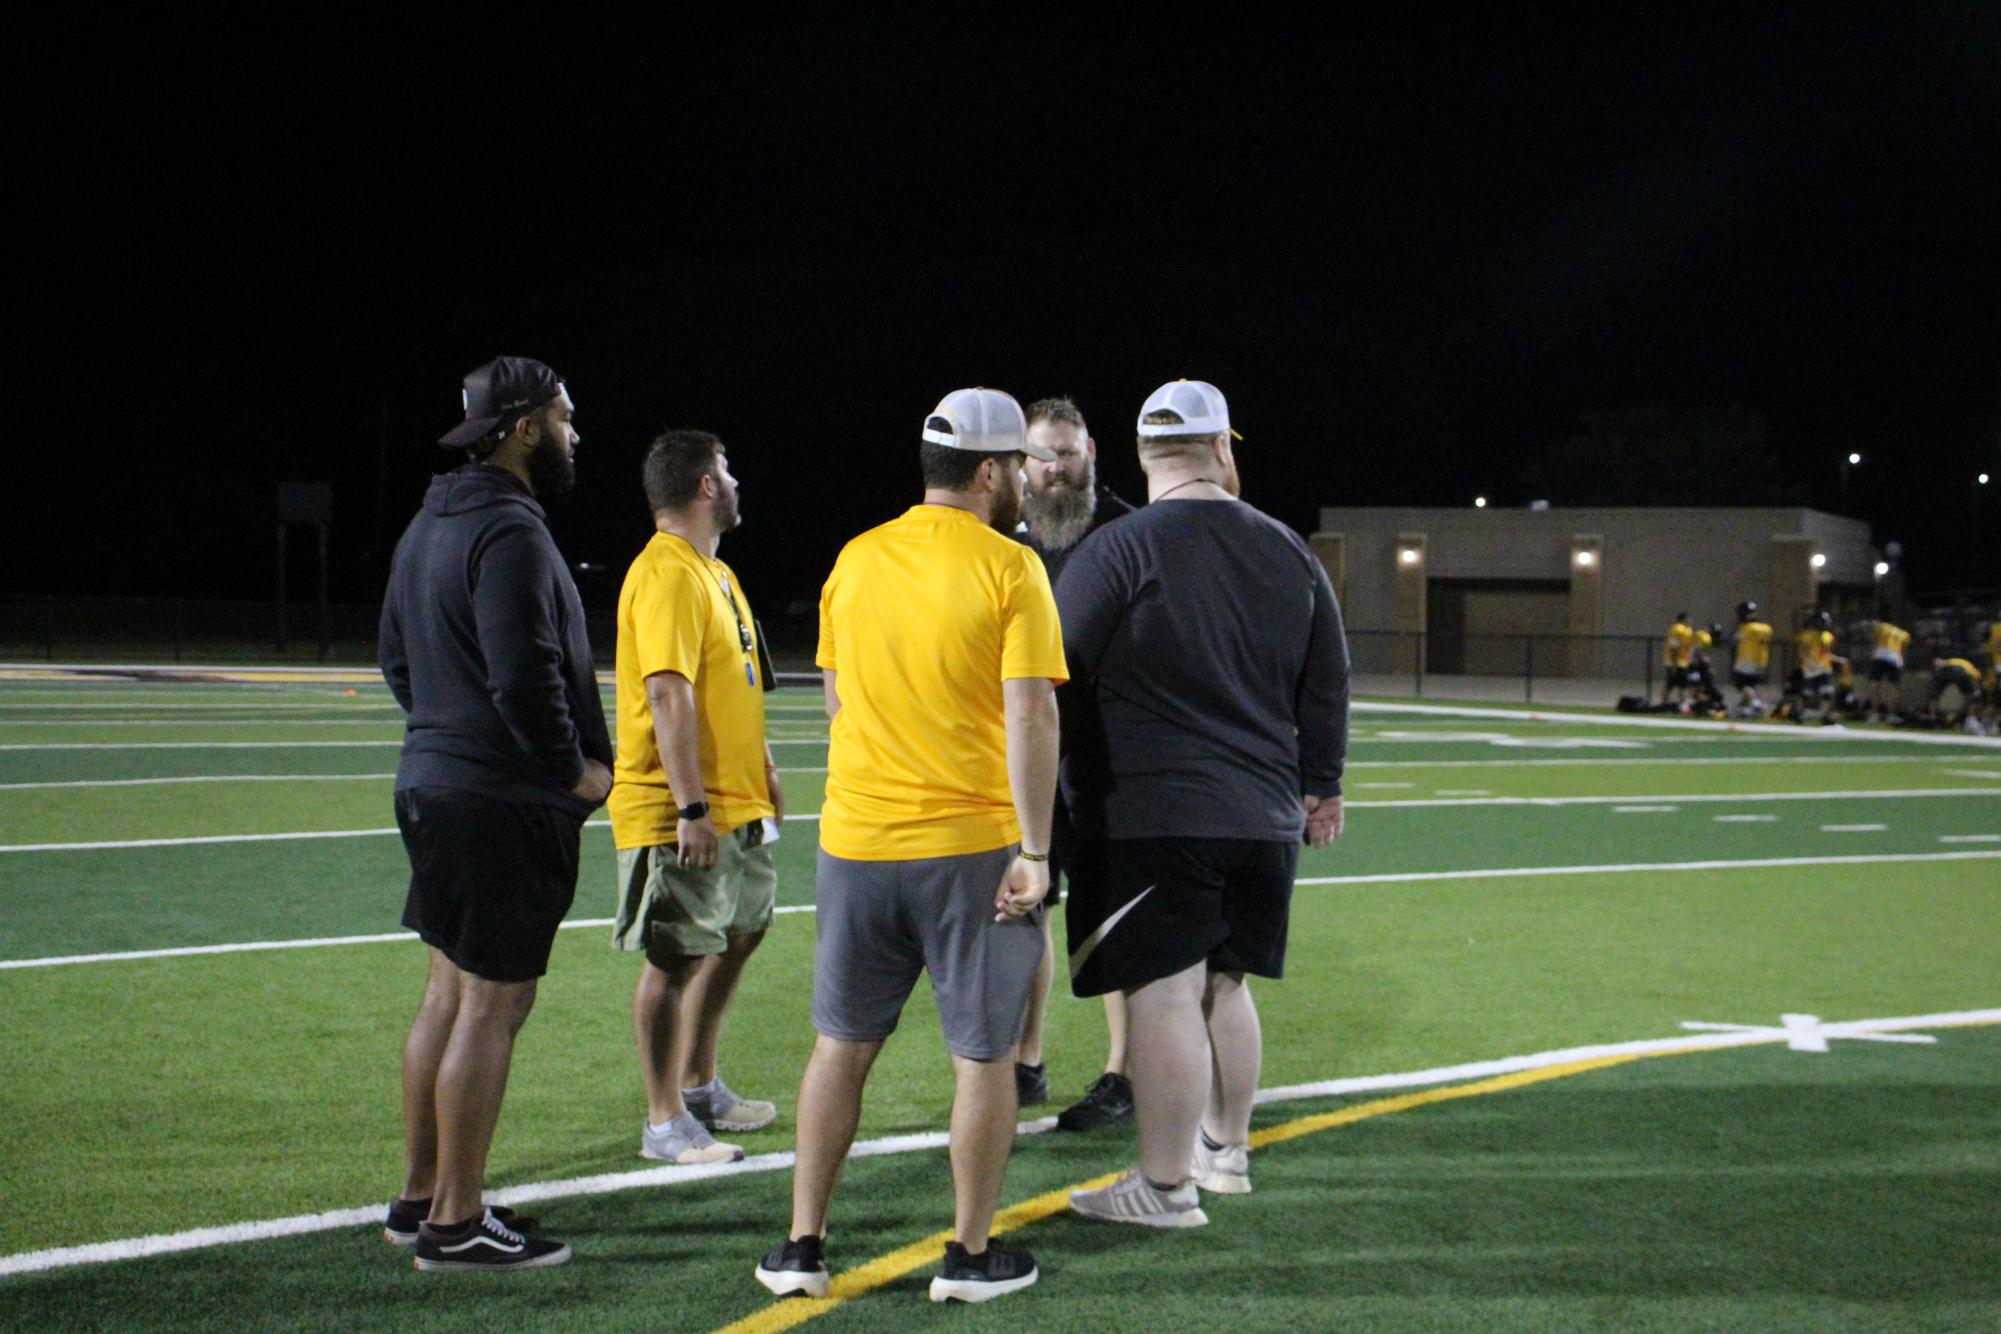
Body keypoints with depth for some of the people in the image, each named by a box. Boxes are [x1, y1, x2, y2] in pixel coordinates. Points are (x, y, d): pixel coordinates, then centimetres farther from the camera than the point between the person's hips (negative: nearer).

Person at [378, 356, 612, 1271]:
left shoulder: (429, 526, 15)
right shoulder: (509, 532, -18)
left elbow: (397, 655, 23)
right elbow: (524, 675, -24)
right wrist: (577, 767, -12)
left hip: (432, 781, 10)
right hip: (504, 803, -10)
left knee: (449, 992, 17)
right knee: (493, 1003, -4)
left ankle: (420, 1197, 25)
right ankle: (456, 1225, 0)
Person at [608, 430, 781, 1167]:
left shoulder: (714, 571, 14)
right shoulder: (666, 575, -18)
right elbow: (669, 695, -24)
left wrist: (762, 770, 24)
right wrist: (692, 808, -27)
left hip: (734, 804, 10)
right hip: (678, 812, -10)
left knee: (737, 935, 19)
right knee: (674, 960, -4)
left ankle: (699, 1088, 32)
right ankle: (664, 1122, 3)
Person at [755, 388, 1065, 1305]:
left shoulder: (855, 560, 7)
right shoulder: (1008, 569, -8)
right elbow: (1032, 715, -15)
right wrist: (1036, 848, -13)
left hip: (854, 841, 5)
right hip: (971, 846, -4)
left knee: (841, 1045, 14)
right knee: (984, 1055, 7)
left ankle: (802, 1246, 15)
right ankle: (971, 1255, 13)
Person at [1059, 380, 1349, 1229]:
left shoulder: (1117, 551, -9)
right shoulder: (1290, 555, 9)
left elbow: (1061, 684, -7)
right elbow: (1326, 690, 16)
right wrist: (1320, 785, 28)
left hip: (1147, 816, -6)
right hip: (1263, 816, 6)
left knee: (1163, 995, -3)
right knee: (1224, 983, 19)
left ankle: (1167, 1185, 0)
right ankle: (1227, 1150, 31)